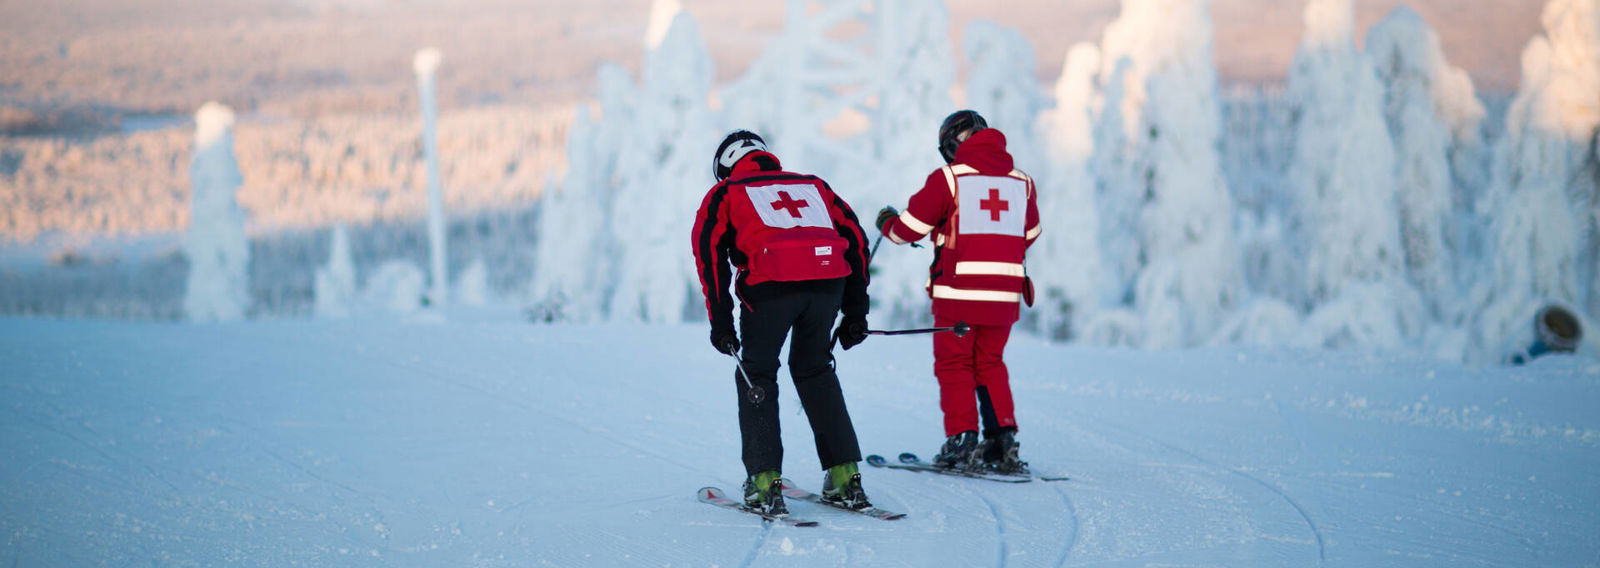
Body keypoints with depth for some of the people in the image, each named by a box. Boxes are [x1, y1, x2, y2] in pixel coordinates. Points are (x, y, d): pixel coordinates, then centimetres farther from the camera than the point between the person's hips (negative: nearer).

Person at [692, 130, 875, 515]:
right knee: (815, 370, 21)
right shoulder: (812, 185, 33)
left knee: (757, 374, 14)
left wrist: (720, 320, 4)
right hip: (829, 280, 3)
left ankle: (764, 484, 5)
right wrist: (856, 312, 24)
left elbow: (710, 250, 8)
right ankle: (846, 480, 17)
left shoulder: (725, 193, 23)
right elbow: (855, 237, 25)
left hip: (771, 284, -3)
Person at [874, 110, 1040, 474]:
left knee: (954, 365, 6)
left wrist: (887, 223, 20)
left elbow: (910, 228, -1)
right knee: (991, 364, 17)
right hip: (1005, 292, 4)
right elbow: (1028, 236, 21)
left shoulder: (948, 178, -5)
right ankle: (1003, 441, 10)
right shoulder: (1021, 181, 9)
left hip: (959, 290, -4)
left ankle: (962, 441, -2)